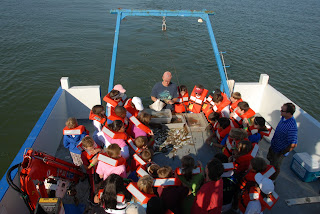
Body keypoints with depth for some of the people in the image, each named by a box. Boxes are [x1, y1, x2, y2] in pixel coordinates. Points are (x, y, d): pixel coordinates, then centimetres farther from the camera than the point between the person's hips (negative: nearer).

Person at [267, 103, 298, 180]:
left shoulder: (292, 127, -37)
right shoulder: (283, 118, -10)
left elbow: (293, 145, -34)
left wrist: (282, 153, -22)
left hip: (279, 151, -8)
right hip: (273, 145, 8)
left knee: (276, 167, 16)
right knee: (270, 158, 30)